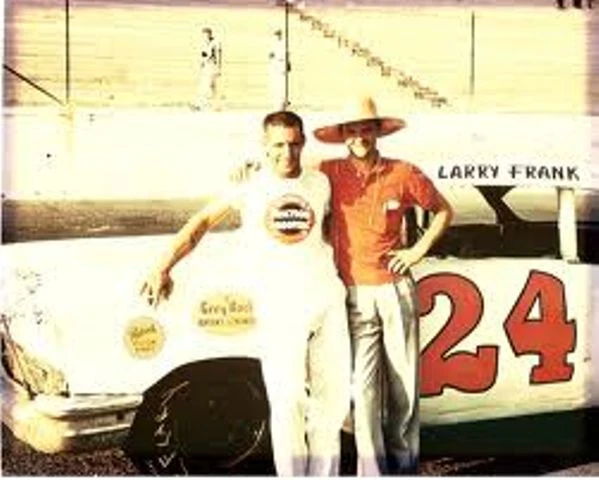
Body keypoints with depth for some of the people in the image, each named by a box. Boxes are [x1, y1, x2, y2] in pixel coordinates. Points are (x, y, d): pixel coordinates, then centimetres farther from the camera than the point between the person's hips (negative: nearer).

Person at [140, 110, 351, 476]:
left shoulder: (319, 183, 7)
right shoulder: (250, 186, -2)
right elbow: (203, 221, -1)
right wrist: (164, 268, -9)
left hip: (328, 299, 4)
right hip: (280, 308, -4)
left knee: (333, 393, 9)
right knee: (289, 402, -6)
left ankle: (325, 473, 25)